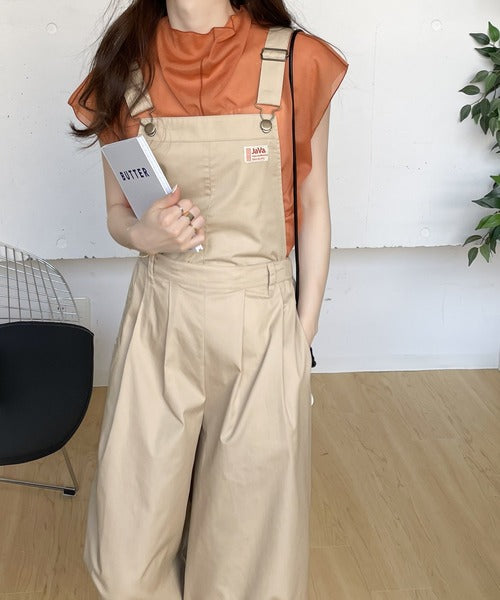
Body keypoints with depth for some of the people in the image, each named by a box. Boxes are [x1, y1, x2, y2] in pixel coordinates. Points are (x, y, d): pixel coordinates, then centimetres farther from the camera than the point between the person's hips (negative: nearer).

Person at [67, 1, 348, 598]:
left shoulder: (296, 62, -5)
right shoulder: (126, 68, 1)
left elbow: (313, 206, 3)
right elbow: (116, 212, 10)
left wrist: (305, 334, 2)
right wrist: (145, 234, -14)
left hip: (260, 328, -1)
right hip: (159, 323, 2)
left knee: (249, 526, 11)